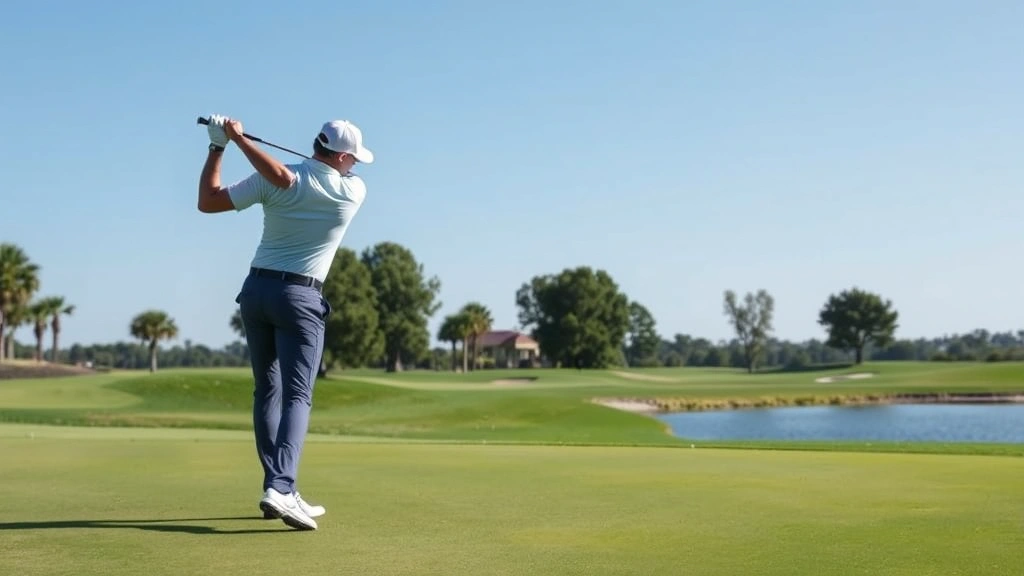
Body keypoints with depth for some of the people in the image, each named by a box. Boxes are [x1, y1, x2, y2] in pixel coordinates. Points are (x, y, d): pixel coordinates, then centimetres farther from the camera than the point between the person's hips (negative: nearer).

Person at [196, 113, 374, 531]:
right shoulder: (354, 191, -7)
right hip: (299, 297, -4)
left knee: (268, 391, 10)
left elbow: (207, 201, 3)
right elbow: (283, 176, -12)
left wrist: (218, 145, 12)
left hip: (256, 289, 4)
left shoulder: (269, 182, 0)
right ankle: (281, 487, -24)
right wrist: (239, 139, -5)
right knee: (297, 395, -6)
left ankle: (277, 488, 11)